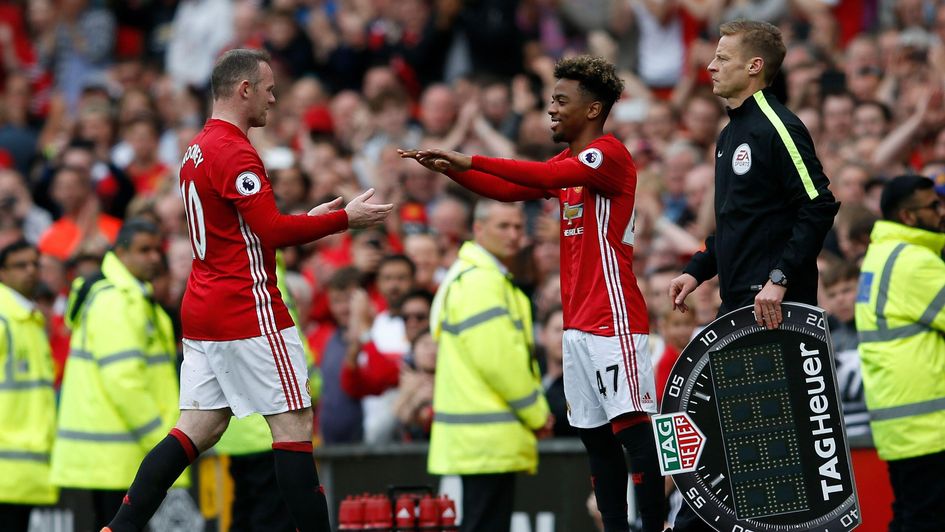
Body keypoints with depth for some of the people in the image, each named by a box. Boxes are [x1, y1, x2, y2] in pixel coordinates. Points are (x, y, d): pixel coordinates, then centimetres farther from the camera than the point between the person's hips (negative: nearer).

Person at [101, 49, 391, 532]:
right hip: (247, 311, -9)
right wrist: (345, 218, -13)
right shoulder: (234, 152, -14)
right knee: (295, 424, -4)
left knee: (199, 429, 9)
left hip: (202, 310, 9)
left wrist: (306, 220, 16)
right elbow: (272, 231, -20)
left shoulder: (197, 149, 15)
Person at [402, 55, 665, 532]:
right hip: (578, 322, 10)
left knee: (632, 428, -12)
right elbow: (509, 189, 15)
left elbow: (548, 176, -25)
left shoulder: (609, 153, -10)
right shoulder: (566, 162, 20)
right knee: (594, 435, 7)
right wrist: (451, 169, 1)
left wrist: (469, 161, -25)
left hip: (614, 320, -10)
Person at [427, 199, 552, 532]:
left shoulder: (495, 279, 21)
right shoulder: (479, 281, -14)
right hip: (489, 438, -11)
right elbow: (498, 360, -20)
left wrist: (536, 412, 11)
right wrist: (537, 414, -10)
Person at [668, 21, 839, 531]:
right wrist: (697, 271, 17)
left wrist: (780, 279, -23)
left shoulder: (778, 128, -12)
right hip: (736, 305, 9)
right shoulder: (731, 134, 17)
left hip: (775, 307, -9)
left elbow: (819, 208, -19)